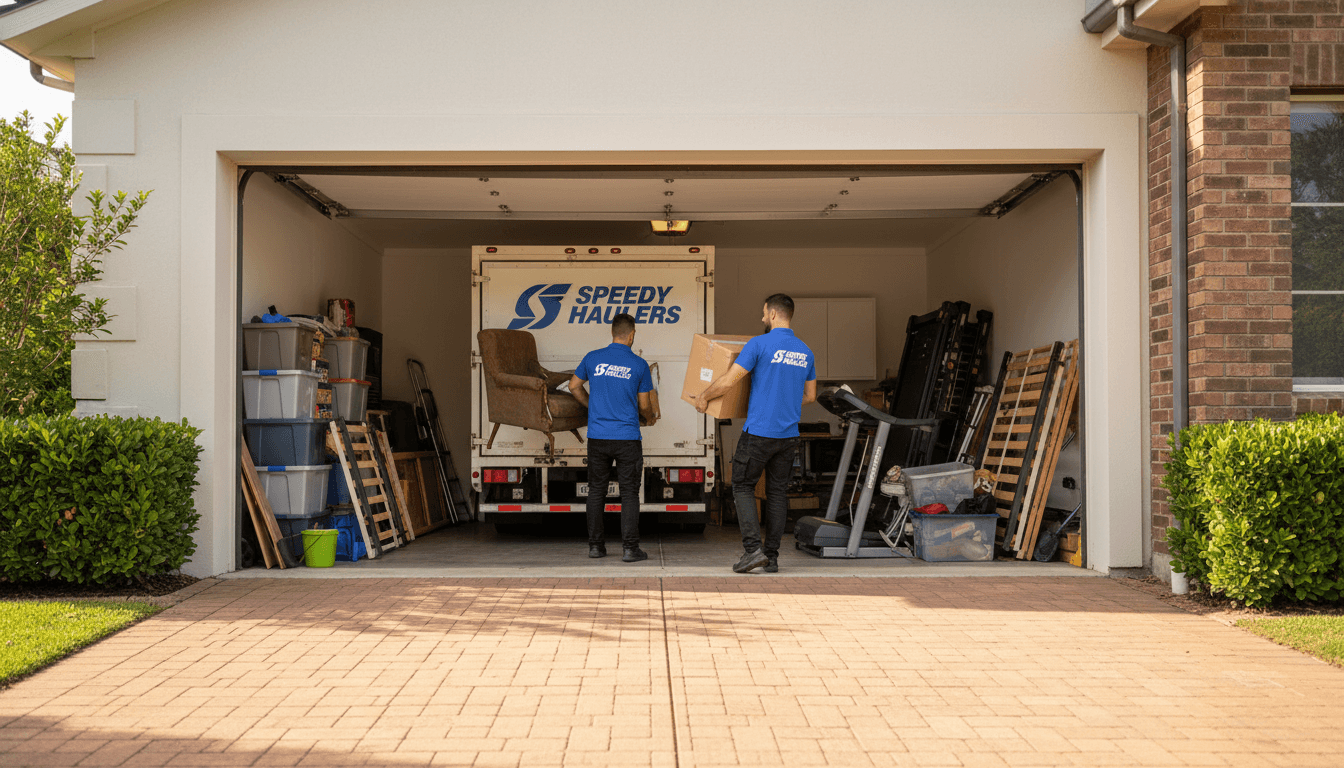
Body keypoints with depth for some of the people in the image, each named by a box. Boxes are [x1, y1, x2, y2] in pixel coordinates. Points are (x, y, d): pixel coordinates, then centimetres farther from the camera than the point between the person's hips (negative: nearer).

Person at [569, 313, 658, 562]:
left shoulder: (593, 358, 2)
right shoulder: (639, 364, -3)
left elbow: (574, 386, 15)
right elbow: (644, 405, 3)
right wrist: (649, 419, 25)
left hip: (597, 436, 2)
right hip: (627, 438, -2)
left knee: (596, 490, 12)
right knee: (629, 492, 3)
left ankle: (595, 545, 15)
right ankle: (630, 548, 0)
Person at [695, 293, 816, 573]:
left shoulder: (759, 344, -11)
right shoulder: (805, 352, 9)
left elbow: (728, 381, -13)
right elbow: (810, 396, 17)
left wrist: (703, 397, 4)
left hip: (759, 432, -5)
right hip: (789, 434, 6)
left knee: (743, 487, 6)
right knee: (777, 490, 11)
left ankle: (753, 548, -6)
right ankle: (772, 556, 12)